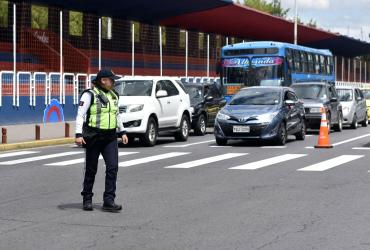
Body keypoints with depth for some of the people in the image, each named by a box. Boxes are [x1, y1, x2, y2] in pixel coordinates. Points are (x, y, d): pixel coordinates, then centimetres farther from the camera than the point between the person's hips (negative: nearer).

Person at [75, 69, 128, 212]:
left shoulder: (113, 95, 13)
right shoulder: (90, 95, -8)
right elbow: (80, 115, -12)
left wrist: (122, 132, 21)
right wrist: (78, 134, -22)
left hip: (110, 137, 5)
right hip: (94, 137, -5)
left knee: (113, 167, -8)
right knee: (91, 169, 5)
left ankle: (109, 201, -6)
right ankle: (87, 200, 20)